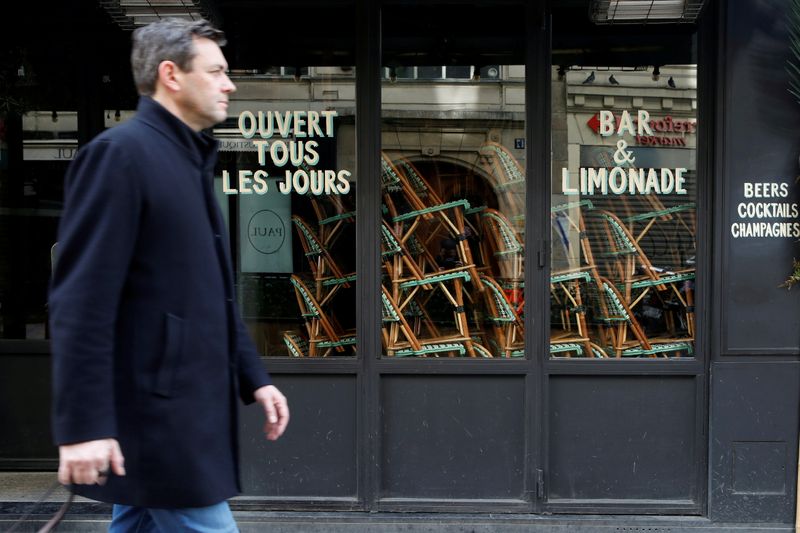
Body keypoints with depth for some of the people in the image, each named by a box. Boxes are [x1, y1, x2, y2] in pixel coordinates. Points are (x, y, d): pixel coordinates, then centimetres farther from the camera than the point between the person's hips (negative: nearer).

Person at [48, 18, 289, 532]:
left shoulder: (191, 161, 17)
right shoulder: (120, 153, -13)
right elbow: (82, 300, -19)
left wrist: (253, 376, 15)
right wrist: (84, 424, -22)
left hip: (187, 406, 9)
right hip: (155, 411, -9)